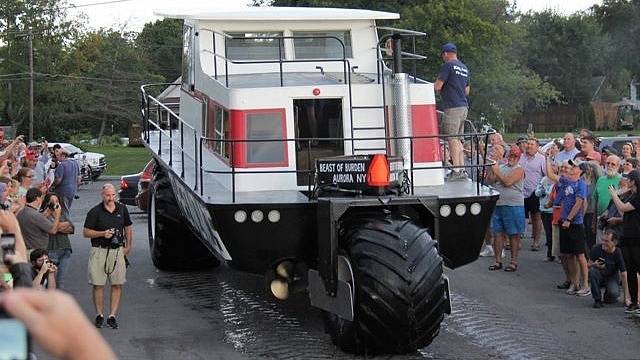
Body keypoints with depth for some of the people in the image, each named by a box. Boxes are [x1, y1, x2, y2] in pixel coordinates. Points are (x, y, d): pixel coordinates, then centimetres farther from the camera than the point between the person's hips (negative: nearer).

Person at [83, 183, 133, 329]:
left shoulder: (122, 209, 7)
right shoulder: (95, 212, -4)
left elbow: (128, 228, 18)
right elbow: (86, 232, -2)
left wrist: (128, 246, 10)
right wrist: (102, 233, -16)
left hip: (118, 251, 3)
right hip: (99, 251, -3)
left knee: (117, 284, 0)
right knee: (98, 284, 0)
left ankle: (112, 316, 6)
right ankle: (99, 315, 12)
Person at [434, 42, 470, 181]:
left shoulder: (448, 65, -8)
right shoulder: (464, 68, 19)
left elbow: (437, 86, -11)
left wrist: (440, 91, 10)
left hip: (453, 107, -8)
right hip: (464, 106, 8)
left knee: (452, 139, -8)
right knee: (458, 139, 12)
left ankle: (456, 170, -11)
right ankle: (462, 169, 10)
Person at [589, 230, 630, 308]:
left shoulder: (617, 253, -17)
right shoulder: (596, 248, -15)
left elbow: (623, 275, -15)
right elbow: (589, 265, -5)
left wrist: (626, 296, -18)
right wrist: (594, 265, -32)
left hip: (612, 278, -1)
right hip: (599, 277, 1)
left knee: (613, 293, -32)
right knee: (593, 270, -32)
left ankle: (608, 297, 10)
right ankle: (597, 300, -17)